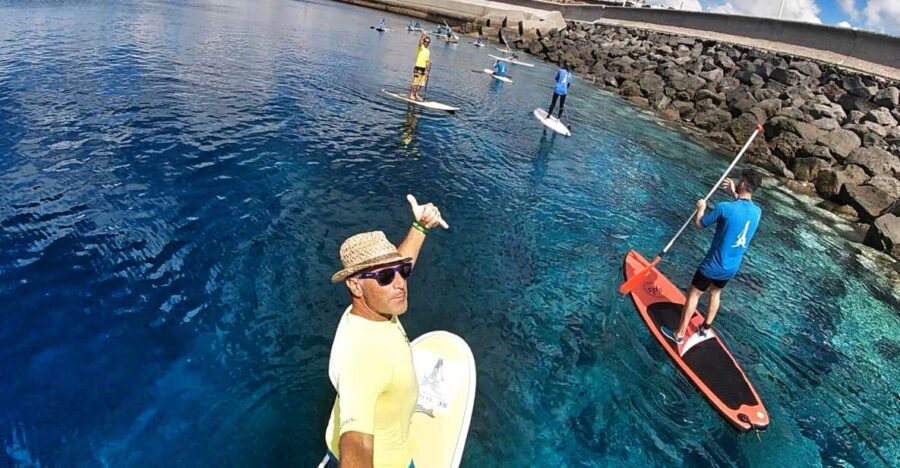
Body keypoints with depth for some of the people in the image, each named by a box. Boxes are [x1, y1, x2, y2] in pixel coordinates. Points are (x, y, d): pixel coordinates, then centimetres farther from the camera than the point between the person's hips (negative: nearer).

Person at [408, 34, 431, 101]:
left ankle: (416, 95, 16)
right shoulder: (420, 47, 0)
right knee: (415, 82, -6)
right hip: (418, 68, -6)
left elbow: (428, 61, 14)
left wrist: (427, 70, 8)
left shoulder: (428, 51, 15)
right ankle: (411, 95, -1)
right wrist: (423, 35, -31)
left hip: (424, 69, 6)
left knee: (420, 83, 8)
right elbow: (420, 42, -21)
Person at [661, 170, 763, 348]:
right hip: (732, 268, 6)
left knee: (694, 294, 7)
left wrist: (701, 208, 8)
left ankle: (679, 334, 13)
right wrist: (734, 194, 16)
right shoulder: (757, 212, -5)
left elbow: (698, 224, -11)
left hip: (713, 265, -6)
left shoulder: (724, 208, -25)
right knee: (715, 293, 26)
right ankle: (705, 329, 39)